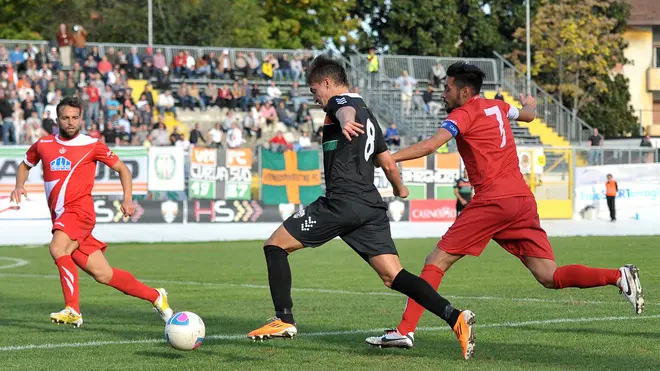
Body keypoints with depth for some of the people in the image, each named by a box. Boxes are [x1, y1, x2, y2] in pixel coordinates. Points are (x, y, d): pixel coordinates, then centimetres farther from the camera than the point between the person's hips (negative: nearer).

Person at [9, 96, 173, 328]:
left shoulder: (92, 145, 1)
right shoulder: (44, 145, 12)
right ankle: (155, 296, 19)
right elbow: (25, 165, 30)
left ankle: (73, 310, -34)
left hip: (79, 211, -4)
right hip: (60, 217, 4)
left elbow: (122, 169, 11)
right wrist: (19, 186, 9)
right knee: (103, 274, 3)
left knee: (57, 248, -32)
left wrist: (128, 199, -2)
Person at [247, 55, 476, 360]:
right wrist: (401, 192, 49)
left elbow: (347, 111, -26)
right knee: (393, 277, 0)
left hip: (340, 201, -8)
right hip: (371, 206, 8)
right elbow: (389, 165, 29)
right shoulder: (368, 115, 26)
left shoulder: (339, 102, 2)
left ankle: (284, 320, 1)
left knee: (275, 245, 6)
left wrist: (345, 122, -51)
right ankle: (455, 318, -17)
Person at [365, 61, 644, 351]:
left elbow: (430, 145, -16)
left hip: (491, 201, -7)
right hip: (523, 200, 7)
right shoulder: (496, 107, 19)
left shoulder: (464, 114, -2)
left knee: (436, 262, -1)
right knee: (550, 277, 3)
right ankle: (620, 277, -16)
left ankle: (405, 330, -7)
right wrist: (530, 104, 64)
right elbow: (529, 115, 40)